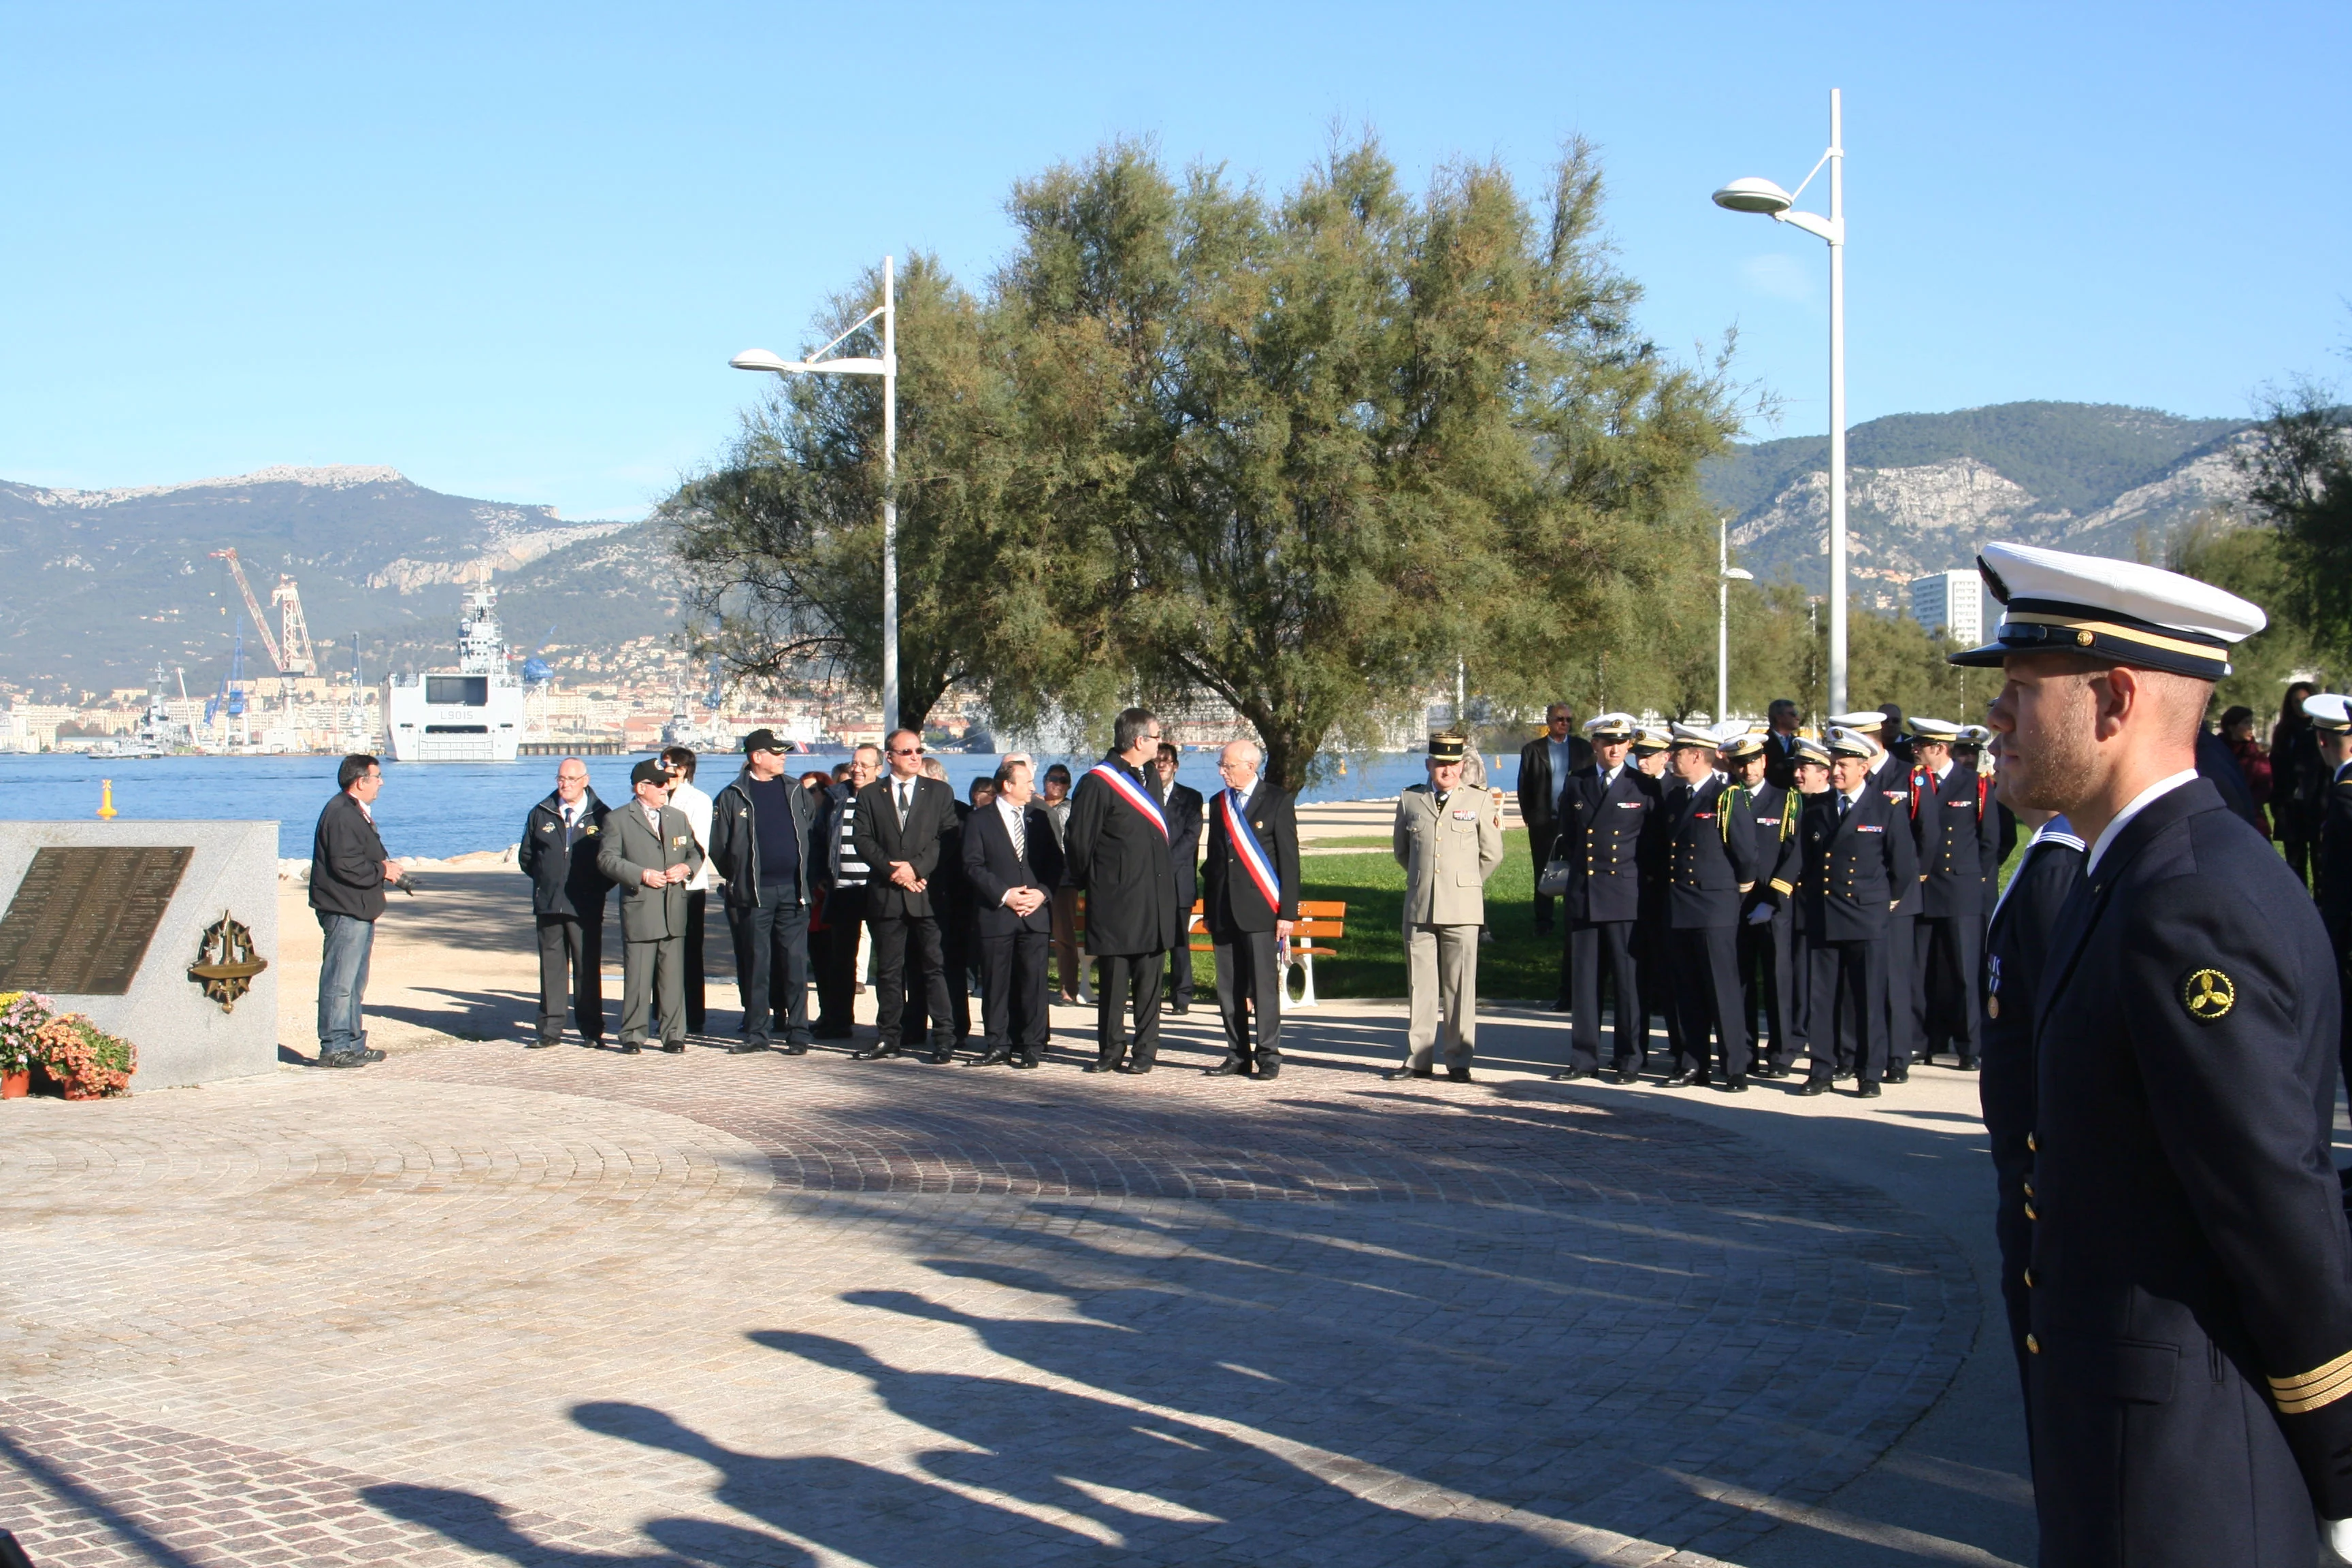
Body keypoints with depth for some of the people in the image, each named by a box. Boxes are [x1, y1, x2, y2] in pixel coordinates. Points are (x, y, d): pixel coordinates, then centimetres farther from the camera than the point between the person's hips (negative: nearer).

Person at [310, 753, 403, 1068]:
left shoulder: (356, 812, 19)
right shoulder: (341, 815, -16)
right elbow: (345, 865, -24)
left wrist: (388, 868, 8)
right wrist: (382, 871, -13)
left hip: (360, 911, 11)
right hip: (344, 910, -11)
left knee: (355, 982, 15)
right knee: (340, 980, -9)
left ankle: (354, 1043, 22)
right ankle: (334, 1048, -7)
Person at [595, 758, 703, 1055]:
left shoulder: (678, 818, 18)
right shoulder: (618, 819, 2)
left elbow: (695, 851, 20)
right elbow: (607, 859, -5)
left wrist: (686, 868, -3)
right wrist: (642, 875, -15)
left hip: (674, 910, 4)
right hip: (639, 910, -4)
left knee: (673, 975, 4)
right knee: (637, 976, -2)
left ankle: (674, 1035, 10)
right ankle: (633, 1036, 6)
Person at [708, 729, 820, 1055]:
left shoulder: (798, 793, 10)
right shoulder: (732, 797, 2)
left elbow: (813, 835, 13)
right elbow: (719, 847, 6)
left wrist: (808, 878, 7)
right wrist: (737, 880, 5)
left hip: (793, 891, 1)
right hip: (754, 893, -1)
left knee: (795, 963, 0)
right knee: (756, 963, 3)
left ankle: (798, 1033, 4)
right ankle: (757, 1032, 10)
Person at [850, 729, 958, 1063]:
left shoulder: (940, 792, 10)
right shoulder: (870, 795, 11)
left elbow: (946, 840, 1)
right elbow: (864, 841, 3)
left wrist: (916, 868, -11)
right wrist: (892, 870, -11)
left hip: (929, 894, -1)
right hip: (887, 895, 2)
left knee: (936, 967, -4)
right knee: (888, 970, 6)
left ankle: (944, 1040, -3)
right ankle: (889, 1039, 12)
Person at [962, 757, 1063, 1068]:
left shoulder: (1039, 818, 14)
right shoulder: (980, 819, 4)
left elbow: (1055, 862, 12)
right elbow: (973, 866, -3)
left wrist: (1042, 893, -5)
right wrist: (1004, 895, -13)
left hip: (1036, 914, 2)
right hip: (995, 914, -2)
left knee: (1033, 981, -1)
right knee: (996, 983, 1)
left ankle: (1032, 1046, 4)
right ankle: (998, 1045, 9)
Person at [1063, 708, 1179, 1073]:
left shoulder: (1148, 777, 14)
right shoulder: (1098, 783, -10)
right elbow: (1078, 841, -7)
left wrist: (1166, 880, 16)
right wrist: (1090, 883, 3)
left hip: (1154, 903, 6)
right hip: (1116, 902, -6)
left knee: (1149, 982, 6)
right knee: (1113, 982, 2)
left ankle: (1145, 1053, 12)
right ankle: (1111, 1052, 11)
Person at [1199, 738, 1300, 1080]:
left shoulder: (1277, 802, -1)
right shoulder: (1219, 803, 15)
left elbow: (1289, 860, -4)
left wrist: (1288, 912, -9)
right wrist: (1208, 909, 14)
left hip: (1260, 910, -5)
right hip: (1224, 911, 5)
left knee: (1264, 985, -5)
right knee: (1229, 988, 6)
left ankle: (1268, 1057, 2)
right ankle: (1238, 1056, 13)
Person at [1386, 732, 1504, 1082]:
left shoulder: (1477, 802, 5)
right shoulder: (1409, 800, 9)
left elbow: (1492, 854, 13)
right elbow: (1400, 849, 22)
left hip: (1462, 909, -2)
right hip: (1419, 906, 2)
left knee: (1461, 986, -1)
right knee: (1420, 985, 4)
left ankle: (1459, 1061, 5)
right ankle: (1418, 1059, 10)